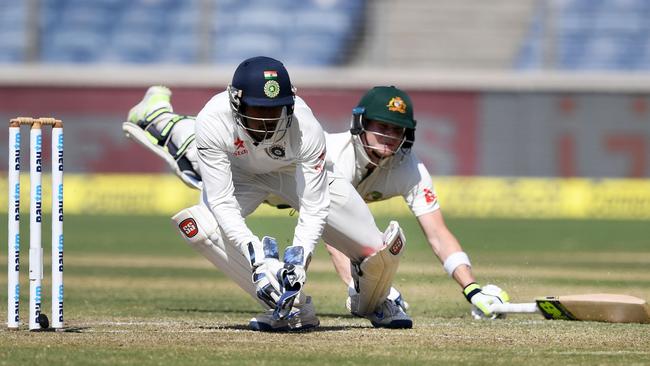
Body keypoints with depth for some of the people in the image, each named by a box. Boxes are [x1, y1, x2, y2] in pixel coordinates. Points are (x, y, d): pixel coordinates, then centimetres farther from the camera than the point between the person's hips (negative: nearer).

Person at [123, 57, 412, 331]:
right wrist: (257, 259, -49)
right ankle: (292, 309, -20)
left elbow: (314, 208, -31)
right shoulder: (213, 122, -37)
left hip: (296, 172, 0)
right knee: (199, 225, -33)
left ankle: (373, 304, 27)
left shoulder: (306, 129, -36)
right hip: (239, 174, 1)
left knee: (382, 249, -13)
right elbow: (223, 203, -37)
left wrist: (298, 259, -48)